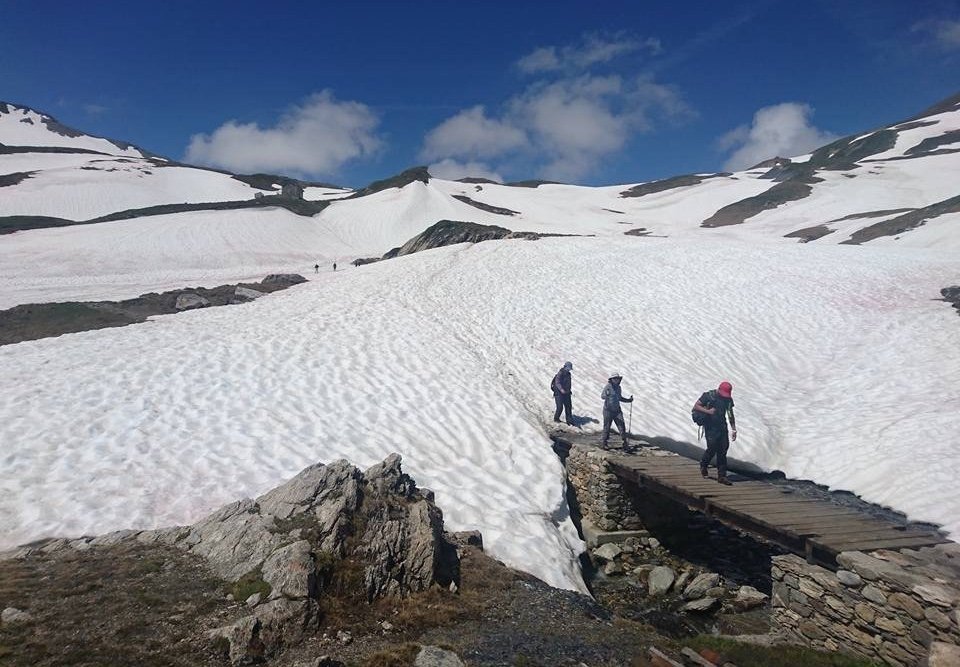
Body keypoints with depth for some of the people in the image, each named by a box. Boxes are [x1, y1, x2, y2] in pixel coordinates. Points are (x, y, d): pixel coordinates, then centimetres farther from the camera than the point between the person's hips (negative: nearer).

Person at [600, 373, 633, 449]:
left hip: (617, 410, 5)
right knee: (607, 427, 2)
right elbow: (602, 396, -19)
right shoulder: (608, 386, -10)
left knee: (622, 426, -3)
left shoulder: (618, 387, 10)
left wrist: (628, 400, 18)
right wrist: (606, 395, -40)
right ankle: (604, 443, 15)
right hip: (608, 410, -5)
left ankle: (625, 442, 5)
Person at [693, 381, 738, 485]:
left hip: (722, 426, 4)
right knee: (712, 448, -10)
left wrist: (734, 429, 11)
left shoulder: (728, 399, 6)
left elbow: (730, 415, 14)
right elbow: (695, 406, -7)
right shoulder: (708, 395, -9)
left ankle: (721, 476, 5)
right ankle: (703, 465, 22)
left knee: (723, 450, -1)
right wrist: (708, 411, -20)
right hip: (710, 427, -4)